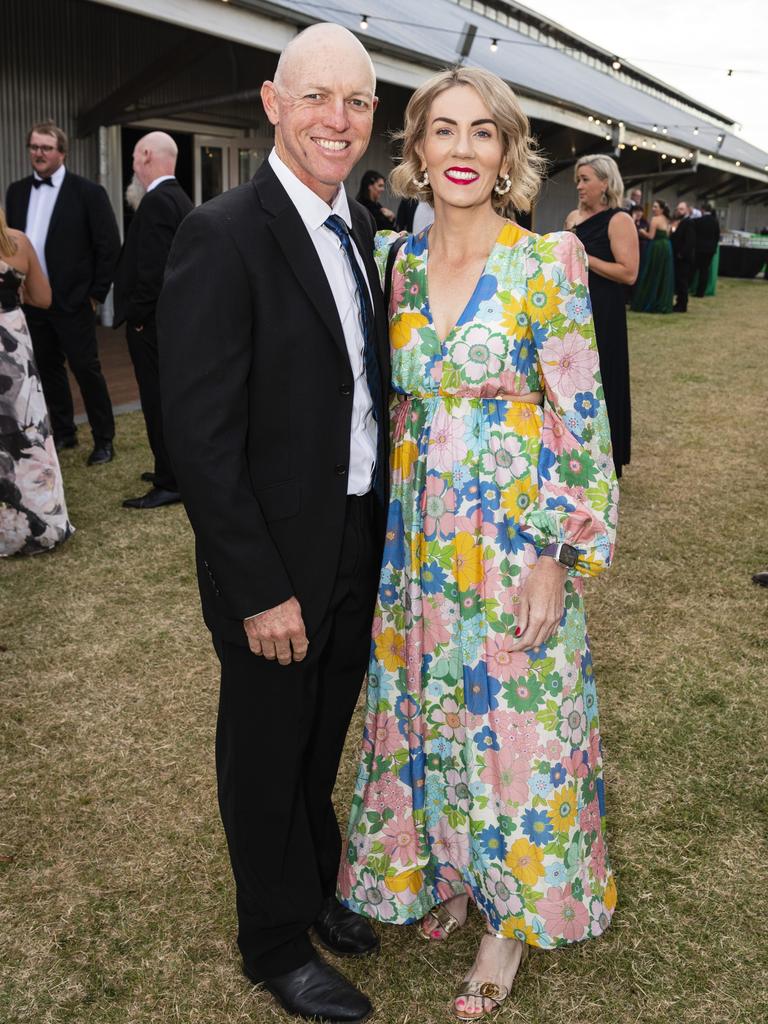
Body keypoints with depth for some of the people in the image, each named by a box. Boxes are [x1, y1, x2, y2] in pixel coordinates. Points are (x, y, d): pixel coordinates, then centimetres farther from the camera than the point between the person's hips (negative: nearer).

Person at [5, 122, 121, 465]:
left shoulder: (88, 192, -6)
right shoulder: (17, 191, 10)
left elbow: (109, 245, -7)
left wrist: (96, 293, -8)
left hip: (71, 301, -5)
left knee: (86, 370, -1)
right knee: (48, 369, 13)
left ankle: (104, 439, 10)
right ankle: (63, 432, 26)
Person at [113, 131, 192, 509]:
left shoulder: (157, 201, -18)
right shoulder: (179, 198, 13)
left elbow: (153, 267, -24)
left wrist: (138, 315, -16)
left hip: (152, 320, -10)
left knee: (159, 400, -4)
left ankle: (169, 484, 3)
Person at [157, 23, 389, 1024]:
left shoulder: (364, 229, 6)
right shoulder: (223, 236, -18)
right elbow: (202, 438, -20)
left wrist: (383, 524, 6)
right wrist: (260, 589, -19)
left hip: (363, 547, 7)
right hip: (277, 564, -6)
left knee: (324, 740, 24)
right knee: (267, 754, 14)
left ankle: (319, 883, 49)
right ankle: (277, 941, 37)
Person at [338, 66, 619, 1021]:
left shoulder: (548, 261, -9)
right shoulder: (398, 262, 5)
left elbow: (581, 420, -10)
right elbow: (399, 404, 11)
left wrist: (557, 559, -13)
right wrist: (394, 533, 10)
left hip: (514, 539, -4)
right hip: (417, 540, 4)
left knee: (514, 722, 8)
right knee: (426, 715, 16)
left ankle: (512, 912, 31)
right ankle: (437, 874, 41)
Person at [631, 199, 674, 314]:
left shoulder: (655, 219, -10)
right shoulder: (666, 220, 15)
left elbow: (651, 236, -16)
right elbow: (666, 234, 16)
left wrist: (642, 232, 2)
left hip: (657, 248, -8)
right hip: (666, 247, 8)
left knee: (651, 276, 0)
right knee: (664, 276, 10)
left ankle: (647, 304, 4)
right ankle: (663, 304, 13)